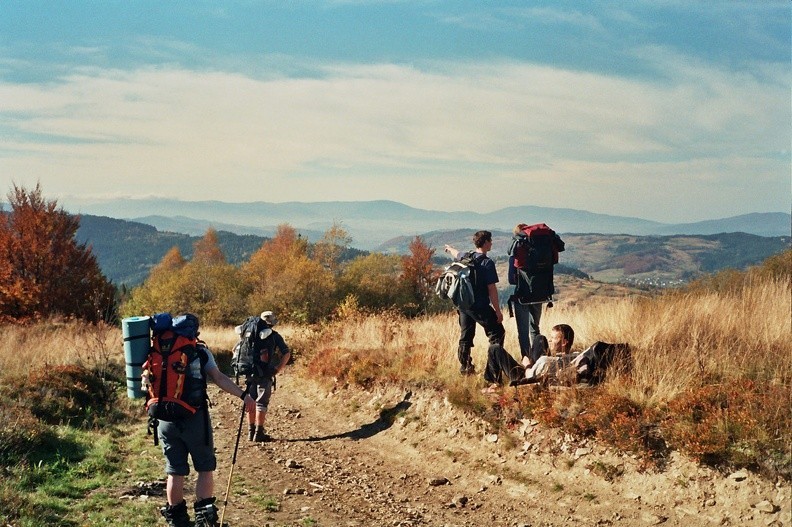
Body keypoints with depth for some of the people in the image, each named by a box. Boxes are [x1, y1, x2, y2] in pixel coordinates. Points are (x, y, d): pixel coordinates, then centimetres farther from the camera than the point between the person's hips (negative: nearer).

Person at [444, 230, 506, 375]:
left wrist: (450, 248, 56)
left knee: (466, 336, 15)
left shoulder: (465, 257, 6)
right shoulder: (487, 263, -14)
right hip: (480, 306, -7)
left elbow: (455, 254, 32)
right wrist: (498, 310, -11)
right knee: (497, 333, 0)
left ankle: (464, 366, 19)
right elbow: (492, 289, -16)